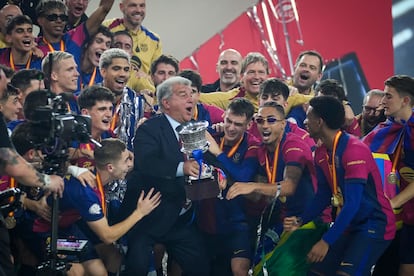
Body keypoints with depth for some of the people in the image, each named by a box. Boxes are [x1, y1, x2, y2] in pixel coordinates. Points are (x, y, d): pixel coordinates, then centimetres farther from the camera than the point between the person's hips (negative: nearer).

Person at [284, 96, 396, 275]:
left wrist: (326, 241, -26)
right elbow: (324, 195, 13)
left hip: (375, 225, -9)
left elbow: (352, 203, -26)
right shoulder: (321, 154, 4)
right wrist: (300, 221, -2)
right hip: (349, 224, 9)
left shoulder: (354, 151, -22)